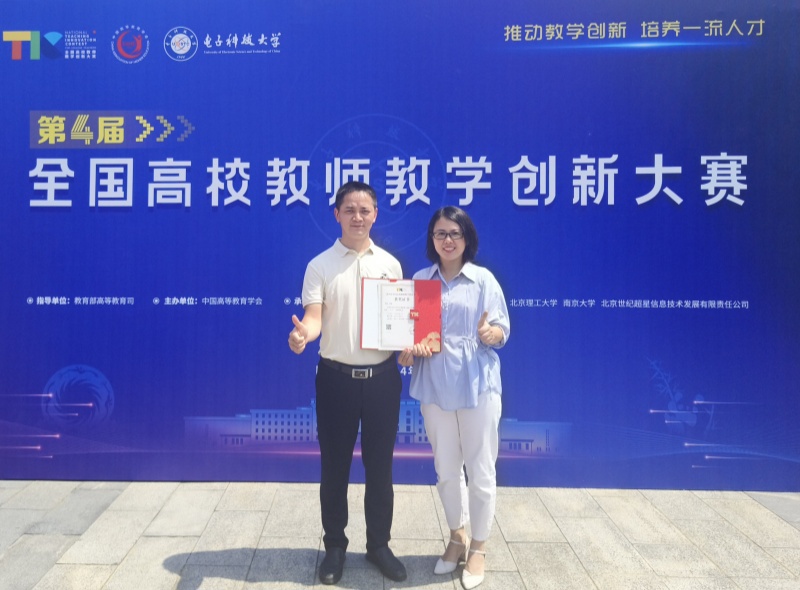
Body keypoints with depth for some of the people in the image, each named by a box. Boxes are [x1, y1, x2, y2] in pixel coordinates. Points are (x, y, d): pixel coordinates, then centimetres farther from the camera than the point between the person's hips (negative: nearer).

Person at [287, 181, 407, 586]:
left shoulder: (390, 264, 6)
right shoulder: (320, 266, -2)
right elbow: (314, 316, -12)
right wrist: (302, 334, -34)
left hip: (383, 378, 2)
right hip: (336, 378, -2)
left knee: (380, 466, 12)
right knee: (334, 466, 10)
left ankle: (379, 544, 31)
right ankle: (334, 546, 29)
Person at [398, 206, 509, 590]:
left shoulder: (483, 279, -2)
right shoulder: (419, 280, 6)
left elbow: (502, 330, -3)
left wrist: (490, 333, -24)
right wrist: (407, 350, -11)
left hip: (478, 386, -2)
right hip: (434, 387, 3)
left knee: (480, 471, 6)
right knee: (446, 470, 15)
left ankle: (478, 547, 25)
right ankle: (456, 537, 36)